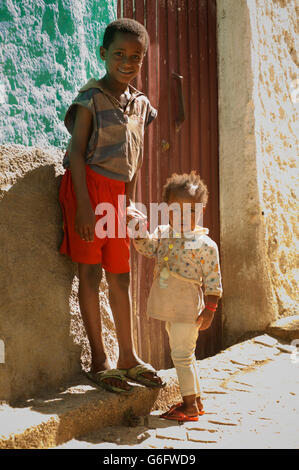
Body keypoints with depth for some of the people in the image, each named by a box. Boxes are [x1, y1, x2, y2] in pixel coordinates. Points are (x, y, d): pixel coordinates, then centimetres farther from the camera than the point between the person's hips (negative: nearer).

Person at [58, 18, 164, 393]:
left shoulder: (140, 104, 13)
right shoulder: (91, 98, -6)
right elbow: (77, 152, -11)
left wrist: (129, 203, 16)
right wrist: (85, 205, -18)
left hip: (117, 193, 6)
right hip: (88, 188, -6)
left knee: (120, 276, 9)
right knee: (90, 273, -3)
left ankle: (128, 357, 19)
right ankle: (98, 362, 4)